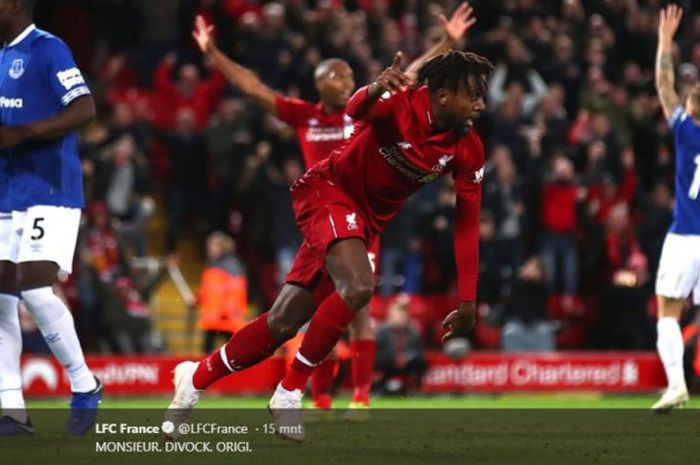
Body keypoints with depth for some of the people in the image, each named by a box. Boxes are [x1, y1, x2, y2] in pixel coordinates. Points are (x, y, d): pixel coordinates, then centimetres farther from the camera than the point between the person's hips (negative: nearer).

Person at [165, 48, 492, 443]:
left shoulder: (469, 150, -10)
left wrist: (468, 300, -9)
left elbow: (468, 224, -6)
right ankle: (290, 392, -16)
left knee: (284, 322, 3)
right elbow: (356, 111, -45)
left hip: (366, 221, 6)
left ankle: (196, 378, 22)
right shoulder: (403, 102, -24)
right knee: (357, 286, -31)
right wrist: (374, 91, -69)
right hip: (330, 190, -6)